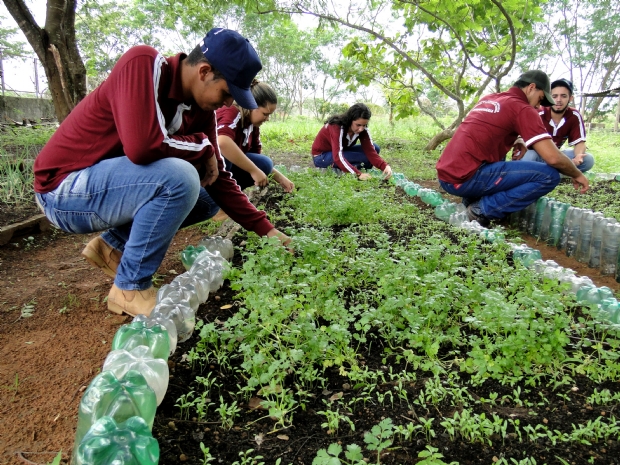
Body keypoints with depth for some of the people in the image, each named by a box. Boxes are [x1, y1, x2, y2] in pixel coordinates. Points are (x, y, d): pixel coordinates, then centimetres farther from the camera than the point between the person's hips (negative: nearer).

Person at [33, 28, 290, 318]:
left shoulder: (202, 110, 0)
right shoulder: (143, 63, -21)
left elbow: (217, 178, 3)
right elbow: (142, 147, -35)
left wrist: (264, 228, -1)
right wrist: (203, 145, -17)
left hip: (113, 182, 8)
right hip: (63, 188, -8)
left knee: (206, 201, 5)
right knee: (179, 178, -30)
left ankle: (112, 247, 9)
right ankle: (130, 289, -13)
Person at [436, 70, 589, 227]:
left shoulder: (488, 99, 20)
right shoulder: (523, 109, -2)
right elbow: (553, 158, -8)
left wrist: (517, 143, 21)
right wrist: (577, 175, 11)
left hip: (445, 177, 9)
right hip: (467, 179, -9)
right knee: (549, 175, -6)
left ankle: (471, 199, 16)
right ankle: (482, 210, -8)